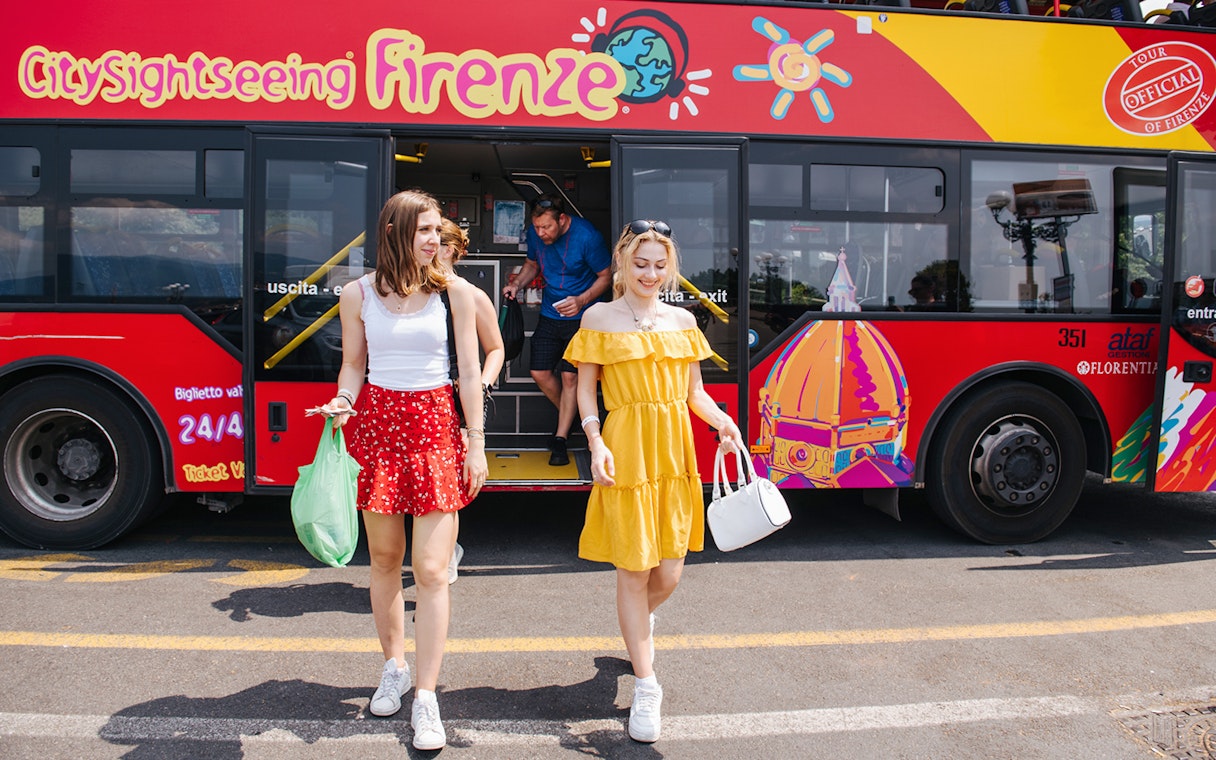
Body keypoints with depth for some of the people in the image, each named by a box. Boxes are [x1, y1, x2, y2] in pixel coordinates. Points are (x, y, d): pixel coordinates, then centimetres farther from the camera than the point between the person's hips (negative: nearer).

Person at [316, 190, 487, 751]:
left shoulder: (454, 293, 1)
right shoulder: (358, 295, 3)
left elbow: (469, 372, 2)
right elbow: (353, 365, 10)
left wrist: (477, 444, -1)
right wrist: (342, 402, -12)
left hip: (435, 424, -1)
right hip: (377, 422, 2)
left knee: (431, 570, -4)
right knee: (384, 559, 13)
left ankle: (426, 698, 7)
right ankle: (393, 667, 34)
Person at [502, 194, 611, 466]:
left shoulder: (587, 237, -20)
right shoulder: (535, 234, -5)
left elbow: (605, 276, -10)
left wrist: (581, 300, -25)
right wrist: (517, 283, -6)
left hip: (580, 317, -5)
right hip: (549, 314, 5)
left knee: (570, 376, -6)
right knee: (540, 372, 4)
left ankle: (560, 439, 4)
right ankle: (568, 417, 31)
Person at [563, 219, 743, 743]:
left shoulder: (682, 320, 11)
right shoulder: (600, 318, 2)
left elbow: (693, 390, 14)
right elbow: (586, 388, 1)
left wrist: (721, 421, -4)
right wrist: (595, 442, -13)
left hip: (675, 452, 4)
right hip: (626, 451, -3)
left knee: (668, 573, 8)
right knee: (633, 571, 1)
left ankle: (641, 621, 45)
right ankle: (645, 685, 16)